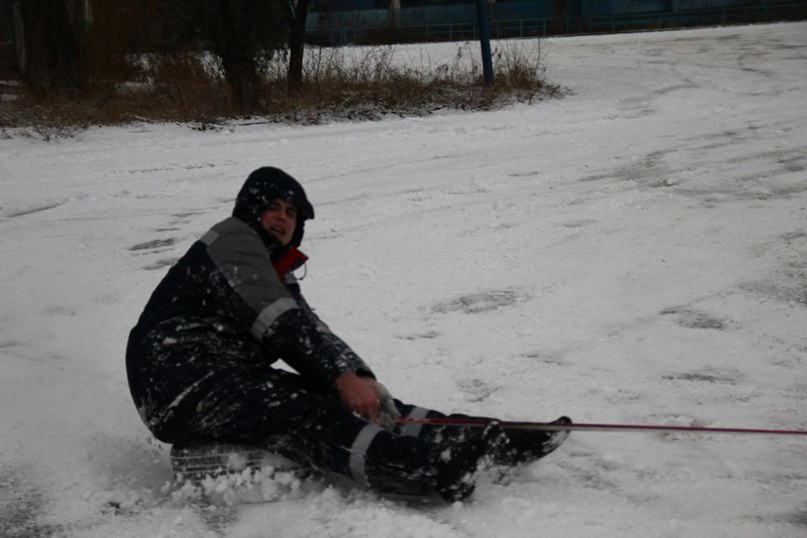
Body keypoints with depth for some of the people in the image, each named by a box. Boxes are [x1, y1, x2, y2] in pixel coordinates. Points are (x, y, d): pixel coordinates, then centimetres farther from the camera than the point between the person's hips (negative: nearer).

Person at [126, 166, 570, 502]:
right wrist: (344, 377, -23)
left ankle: (478, 441, -25)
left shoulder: (276, 275, 23)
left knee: (330, 398, -10)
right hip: (180, 380, -8)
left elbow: (309, 336, 6)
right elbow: (279, 321, -18)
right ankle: (434, 470, -54)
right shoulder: (232, 238, -5)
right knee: (298, 413, -31)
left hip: (229, 380, 8)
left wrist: (359, 378, -13)